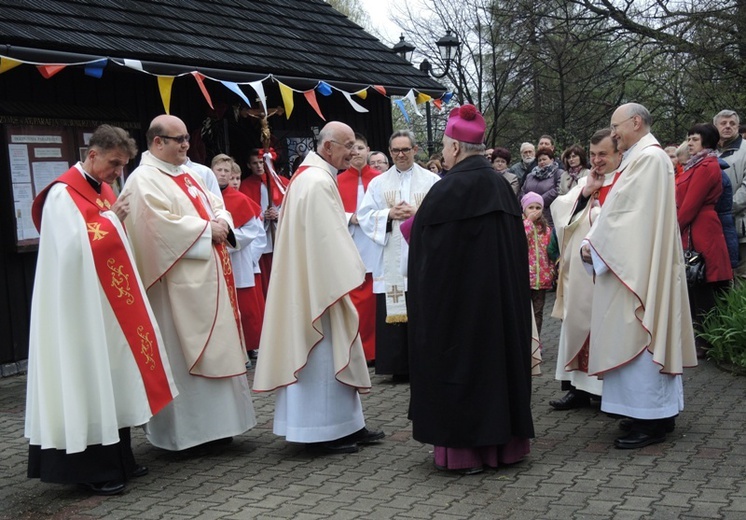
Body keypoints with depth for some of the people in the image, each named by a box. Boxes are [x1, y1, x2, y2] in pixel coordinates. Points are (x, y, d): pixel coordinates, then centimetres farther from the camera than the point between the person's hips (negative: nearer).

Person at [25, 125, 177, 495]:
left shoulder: (104, 191, 14)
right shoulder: (63, 193, -12)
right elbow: (76, 245, -23)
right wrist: (111, 219, -15)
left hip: (110, 301, 9)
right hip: (83, 305, -9)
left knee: (114, 376, 10)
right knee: (88, 378, -5)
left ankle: (118, 459, 18)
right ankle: (92, 468, 3)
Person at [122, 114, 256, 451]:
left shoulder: (187, 175, 18)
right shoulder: (144, 180, -10)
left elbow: (215, 206, 19)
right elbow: (163, 224, -21)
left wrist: (223, 223, -4)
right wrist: (207, 229, -14)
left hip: (209, 275, 10)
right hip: (179, 283, -9)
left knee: (215, 346, 13)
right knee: (184, 351, -5)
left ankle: (213, 423, 23)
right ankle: (185, 430, 3)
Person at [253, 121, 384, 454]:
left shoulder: (313, 176, 16)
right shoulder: (318, 182, -18)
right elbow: (329, 236, -21)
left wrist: (347, 272, 15)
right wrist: (348, 274, -15)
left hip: (315, 281, 11)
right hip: (319, 283, -11)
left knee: (334, 350, 14)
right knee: (324, 352, -4)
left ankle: (346, 426, 21)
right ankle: (323, 432, 3)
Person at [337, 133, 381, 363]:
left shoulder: (380, 179, 6)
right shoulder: (338, 181, 6)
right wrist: (351, 217, -10)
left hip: (375, 247, 0)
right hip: (350, 248, 0)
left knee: (376, 299, 0)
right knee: (354, 301, -1)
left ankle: (376, 349, 10)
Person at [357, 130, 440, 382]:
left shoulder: (432, 180, 7)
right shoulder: (378, 183, 12)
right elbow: (364, 216, 5)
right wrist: (389, 214, -10)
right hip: (391, 264, 2)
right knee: (393, 315, 0)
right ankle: (400, 367, 7)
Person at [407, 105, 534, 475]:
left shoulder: (449, 190, -17)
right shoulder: (500, 186, 4)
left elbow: (423, 242, -10)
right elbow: (517, 243, 12)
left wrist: (409, 223, 11)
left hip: (456, 296, -7)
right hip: (501, 295, 7)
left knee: (459, 357, 3)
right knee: (498, 351, 14)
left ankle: (464, 448, 8)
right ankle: (504, 440, 24)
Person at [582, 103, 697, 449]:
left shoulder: (649, 158, -14)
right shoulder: (640, 157, 17)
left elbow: (627, 211, -19)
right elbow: (625, 211, 14)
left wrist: (594, 244, -10)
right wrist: (595, 244, 1)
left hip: (639, 263, -10)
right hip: (634, 262, 10)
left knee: (636, 334, -7)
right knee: (651, 334, 13)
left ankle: (649, 422, -2)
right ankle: (659, 413, 20)